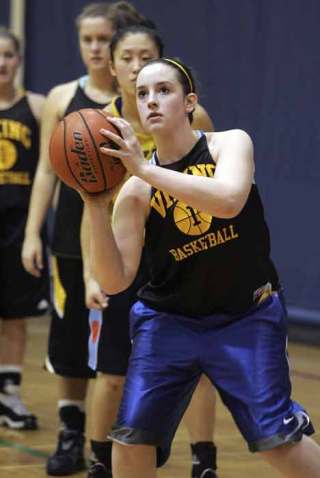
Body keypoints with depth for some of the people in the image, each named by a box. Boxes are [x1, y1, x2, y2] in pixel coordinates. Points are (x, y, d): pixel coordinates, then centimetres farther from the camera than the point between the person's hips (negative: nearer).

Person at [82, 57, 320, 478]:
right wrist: (96, 207, -24)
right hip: (168, 320, 2)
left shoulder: (231, 143, -9)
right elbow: (114, 280, -12)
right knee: (131, 437, -6)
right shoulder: (136, 191, -7)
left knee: (278, 437, -9)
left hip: (247, 317, -2)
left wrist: (144, 168, -34)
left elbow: (229, 200, -32)